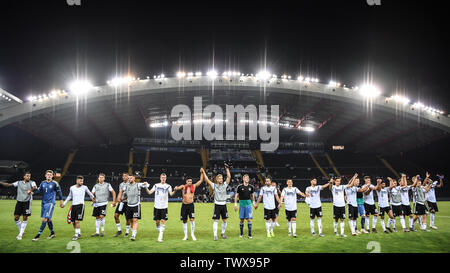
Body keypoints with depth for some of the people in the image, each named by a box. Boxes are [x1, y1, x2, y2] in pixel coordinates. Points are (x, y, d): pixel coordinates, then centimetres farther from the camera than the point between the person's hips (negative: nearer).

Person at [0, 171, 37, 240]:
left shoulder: (31, 182, -2)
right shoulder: (19, 183, 8)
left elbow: (35, 187, -23)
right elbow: (9, 185, 5)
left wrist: (30, 190, -44)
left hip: (27, 202, -3)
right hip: (19, 201, 3)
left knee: (25, 218, -2)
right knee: (16, 218, 1)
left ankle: (20, 234, 7)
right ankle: (21, 231, 22)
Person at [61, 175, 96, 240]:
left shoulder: (84, 187, -2)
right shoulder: (72, 188, 6)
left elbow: (89, 193, 18)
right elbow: (69, 196, 23)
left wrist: (93, 197, 32)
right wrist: (64, 203, 23)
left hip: (80, 205, -4)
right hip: (73, 205, 4)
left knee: (77, 221, -13)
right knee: (73, 222, 6)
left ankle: (76, 235, -4)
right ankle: (79, 233, 24)